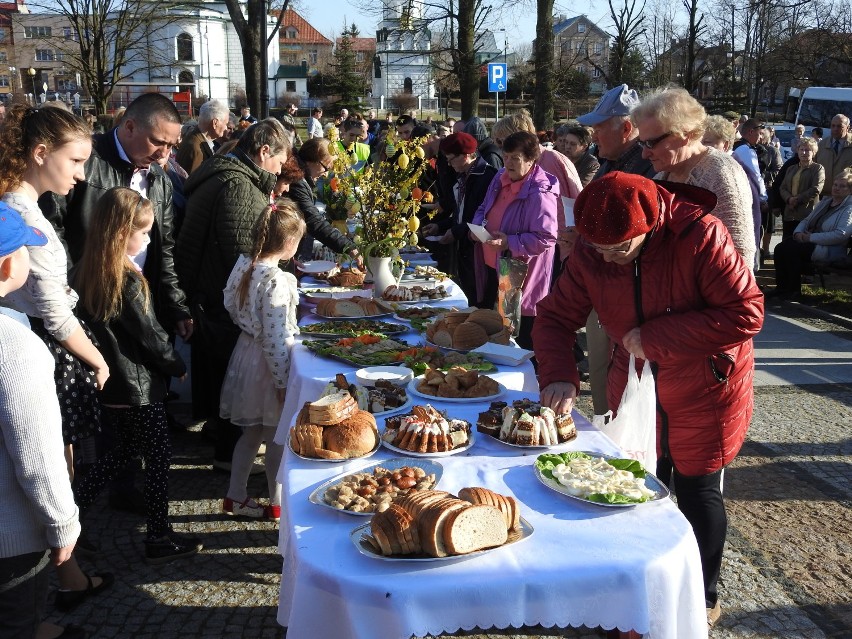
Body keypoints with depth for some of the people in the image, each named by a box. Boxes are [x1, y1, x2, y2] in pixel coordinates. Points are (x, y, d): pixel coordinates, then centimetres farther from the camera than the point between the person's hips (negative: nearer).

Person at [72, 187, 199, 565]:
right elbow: (149, 334, -16)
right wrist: (178, 367, -1)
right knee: (159, 455, 5)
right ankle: (158, 539, 13)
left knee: (124, 450, 23)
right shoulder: (128, 280, -21)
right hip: (138, 384, -8)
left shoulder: (88, 270, 2)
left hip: (109, 381, 8)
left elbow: (97, 322, 9)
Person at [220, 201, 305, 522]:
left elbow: (232, 306, 11)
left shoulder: (243, 264, -2)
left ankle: (236, 495, 32)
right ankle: (277, 504, 24)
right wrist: (283, 381, -18)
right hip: (268, 363, -8)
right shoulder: (277, 282, -26)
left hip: (246, 349, 8)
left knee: (252, 432, 21)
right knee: (277, 437, 9)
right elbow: (275, 338, -24)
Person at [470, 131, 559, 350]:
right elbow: (484, 209, 21)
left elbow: (546, 238, -24)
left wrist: (510, 243, -28)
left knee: (521, 342, 1)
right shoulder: (500, 179, 6)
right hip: (491, 269, 9)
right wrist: (478, 225, 0)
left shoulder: (539, 193, -21)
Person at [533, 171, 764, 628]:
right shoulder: (591, 252, -12)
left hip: (703, 389, -4)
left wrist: (654, 338, -27)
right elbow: (555, 316, -4)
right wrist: (558, 376, -22)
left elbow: (746, 313, -27)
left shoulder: (698, 235, -27)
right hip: (635, 386, 4)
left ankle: (702, 597, 29)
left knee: (697, 492, 6)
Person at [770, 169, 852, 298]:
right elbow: (806, 220, 21)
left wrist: (811, 237, -19)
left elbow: (841, 235, -20)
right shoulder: (824, 202, 20)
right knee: (780, 247, -17)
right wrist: (798, 232, -3)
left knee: (790, 249, -28)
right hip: (811, 243, 8)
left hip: (830, 249, -8)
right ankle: (781, 287, -14)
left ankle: (794, 290, -16)